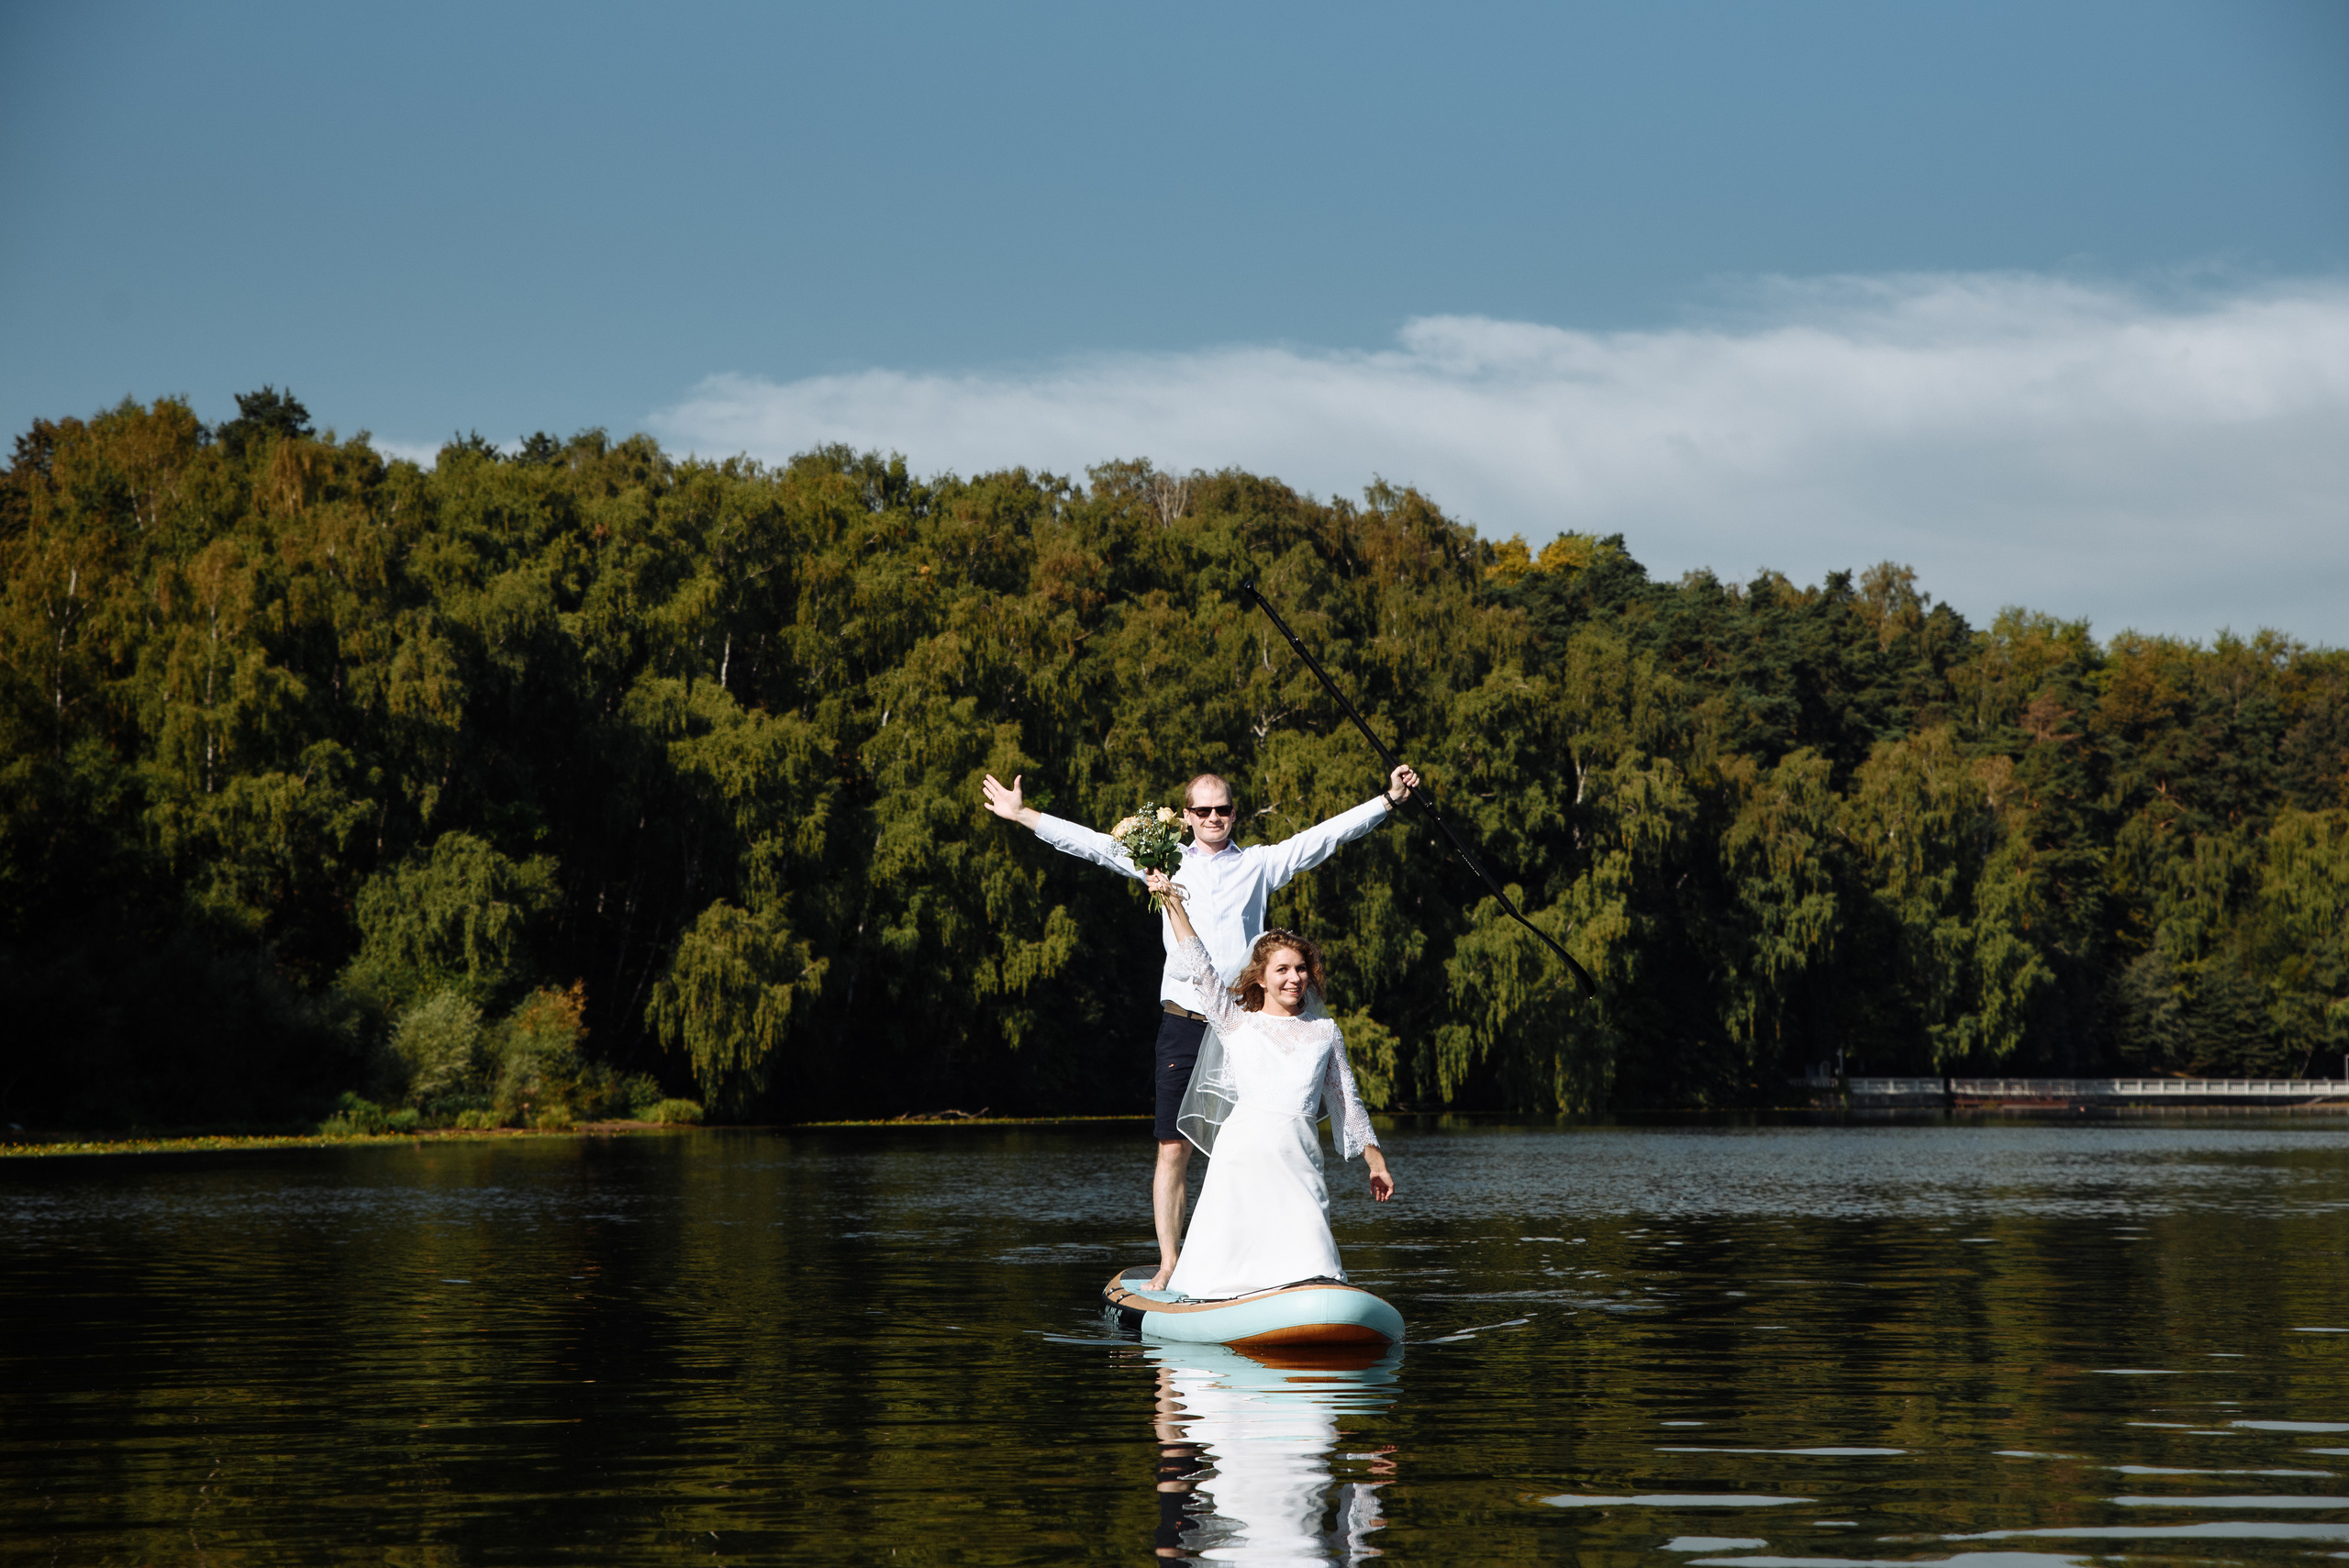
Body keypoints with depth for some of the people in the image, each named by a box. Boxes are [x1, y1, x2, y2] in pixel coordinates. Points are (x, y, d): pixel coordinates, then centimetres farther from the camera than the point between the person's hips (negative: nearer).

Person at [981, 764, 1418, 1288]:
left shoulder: (1260, 863, 10)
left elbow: (1329, 834, 8)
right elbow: (1093, 844, 12)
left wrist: (1388, 801, 3)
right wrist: (1023, 815, 10)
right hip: (1183, 1026, 0)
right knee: (1174, 1149, -2)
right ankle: (1169, 1263, 2)